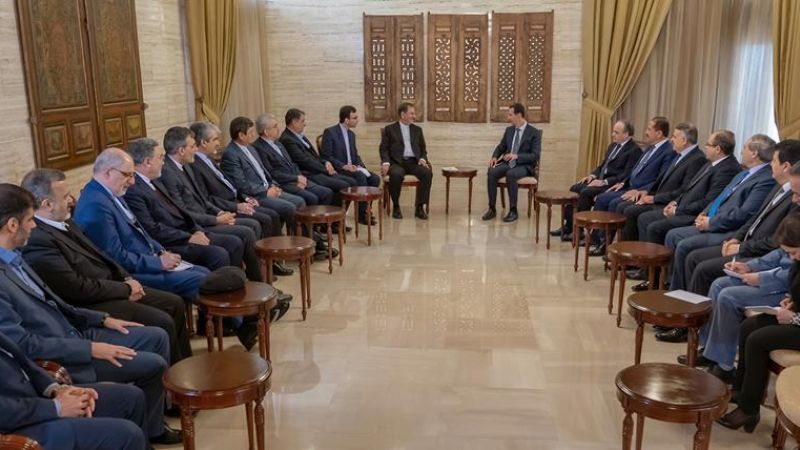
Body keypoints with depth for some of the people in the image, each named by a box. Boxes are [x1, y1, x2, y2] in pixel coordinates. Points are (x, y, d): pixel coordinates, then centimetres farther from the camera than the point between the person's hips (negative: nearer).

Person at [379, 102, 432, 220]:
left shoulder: (417, 130, 19)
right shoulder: (389, 129, 8)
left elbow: (423, 149, 18)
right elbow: (384, 149, 3)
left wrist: (422, 159, -4)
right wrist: (386, 162, -16)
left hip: (413, 162, 3)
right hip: (396, 162, -3)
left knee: (427, 173, -28)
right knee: (396, 174, -38)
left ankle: (419, 207, -19)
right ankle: (396, 207, -17)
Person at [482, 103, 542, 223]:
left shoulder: (534, 132, -7)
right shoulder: (509, 130, 10)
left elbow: (535, 156, -13)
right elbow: (500, 147, 20)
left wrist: (517, 156, -26)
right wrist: (494, 157, -3)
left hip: (524, 166, -5)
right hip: (508, 163, 5)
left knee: (510, 175, -37)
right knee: (491, 172, -26)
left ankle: (513, 211, -27)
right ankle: (492, 209, -20)